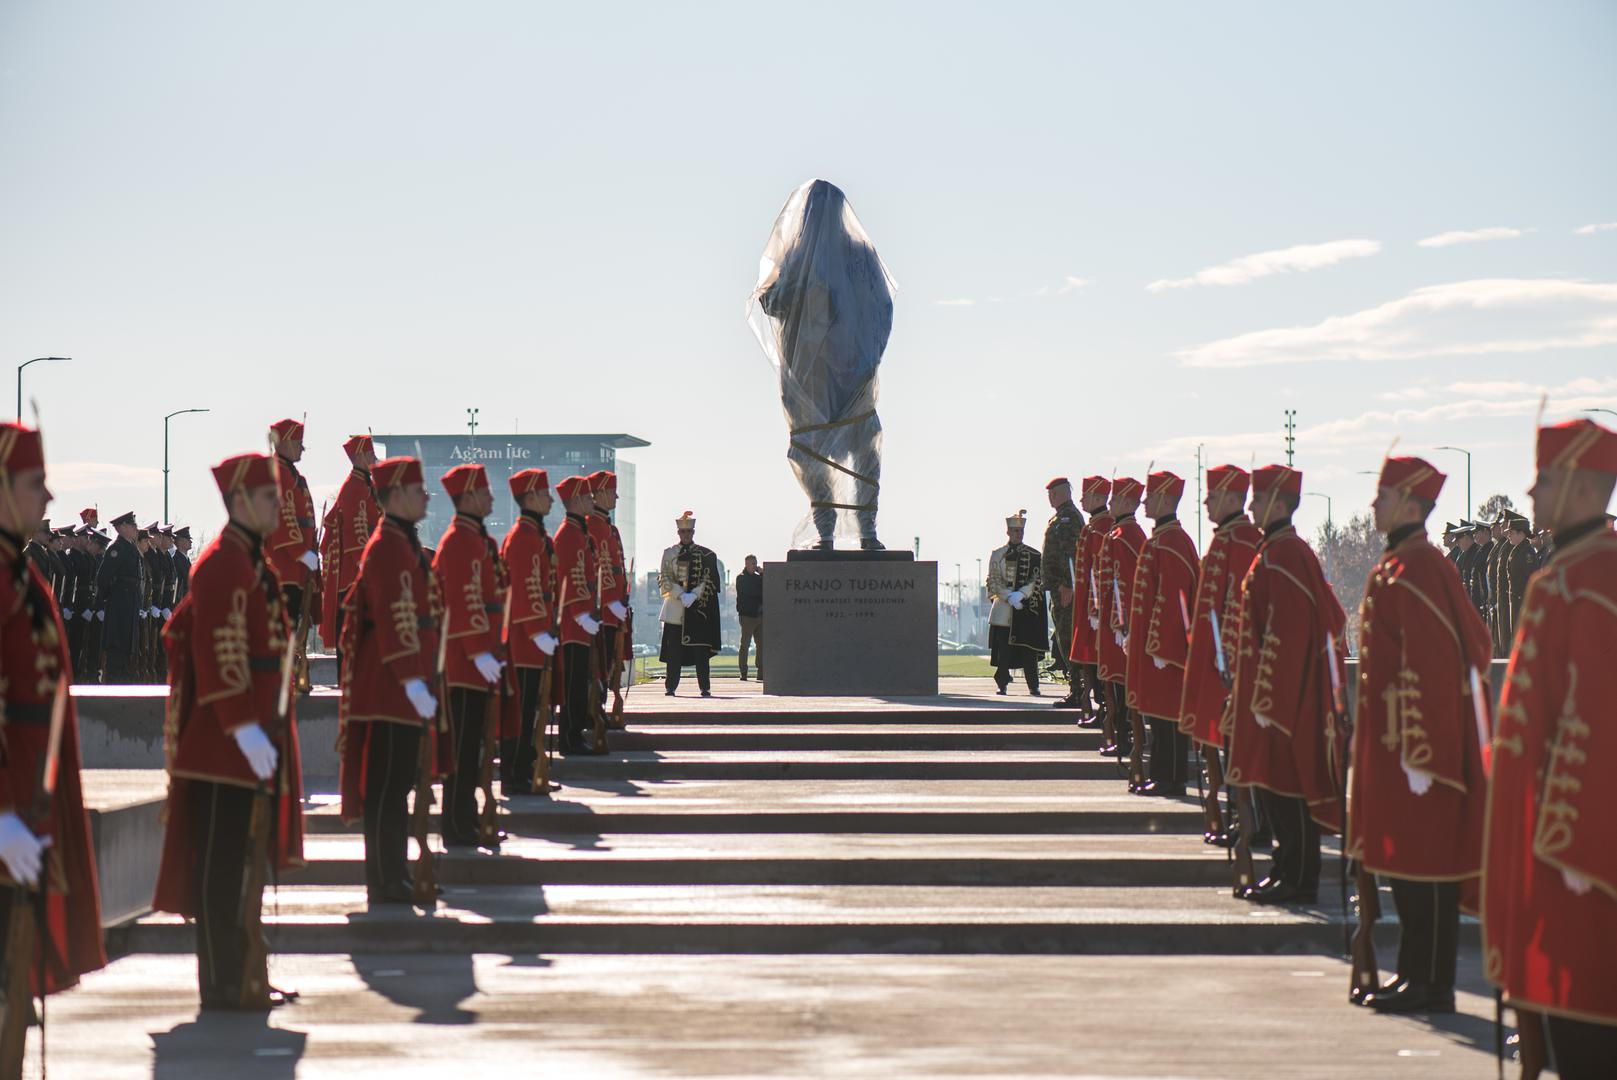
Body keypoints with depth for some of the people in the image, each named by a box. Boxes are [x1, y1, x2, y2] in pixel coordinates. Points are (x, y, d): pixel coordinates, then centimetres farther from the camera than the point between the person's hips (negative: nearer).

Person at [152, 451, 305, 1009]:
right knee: (223, 862, -5)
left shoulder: (250, 562, 16)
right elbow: (218, 656, -21)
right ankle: (223, 983, -1)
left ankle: (241, 973, 20)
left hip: (254, 738, 10)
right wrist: (246, 730, -23)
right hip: (228, 742, -10)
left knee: (247, 856, 14)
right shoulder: (224, 565, -15)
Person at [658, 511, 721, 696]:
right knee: (674, 649, -1)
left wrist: (693, 595, -13)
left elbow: (709, 580, 1)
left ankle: (705, 687, 2)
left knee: (701, 649, -1)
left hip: (699, 609, 0)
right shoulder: (668, 553, 8)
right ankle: (670, 686, 3)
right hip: (675, 609, 0)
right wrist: (681, 595, -12)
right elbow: (664, 579, 1)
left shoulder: (706, 555, 6)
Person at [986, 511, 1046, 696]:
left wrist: (1020, 595, -16)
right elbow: (993, 581, 1)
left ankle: (1033, 686, 1)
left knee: (1028, 650, -4)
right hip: (1003, 610, 0)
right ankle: (1002, 685, 3)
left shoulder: (1034, 556, 8)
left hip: (1027, 609, 0)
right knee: (1003, 649, -3)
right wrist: (1009, 597, -13)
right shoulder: (997, 555, 8)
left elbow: (1037, 582, -1)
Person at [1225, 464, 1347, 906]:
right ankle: (1288, 869, 20)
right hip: (1281, 690, 10)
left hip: (1286, 694, -10)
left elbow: (1284, 633, -21)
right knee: (1275, 783, 14)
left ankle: (1299, 881, 0)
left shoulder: (1283, 556, -17)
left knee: (1289, 783, -5)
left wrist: (1266, 697, -20)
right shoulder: (1279, 550, 14)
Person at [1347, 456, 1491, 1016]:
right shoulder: (1396, 566, 13)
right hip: (1397, 737, 10)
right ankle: (1414, 973, 22)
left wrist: (1419, 754, -22)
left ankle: (1432, 984, 2)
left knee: (1425, 863, -4)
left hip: (1418, 740, -10)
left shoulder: (1417, 571, -18)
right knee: (1404, 861, 14)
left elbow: (1429, 667, -21)